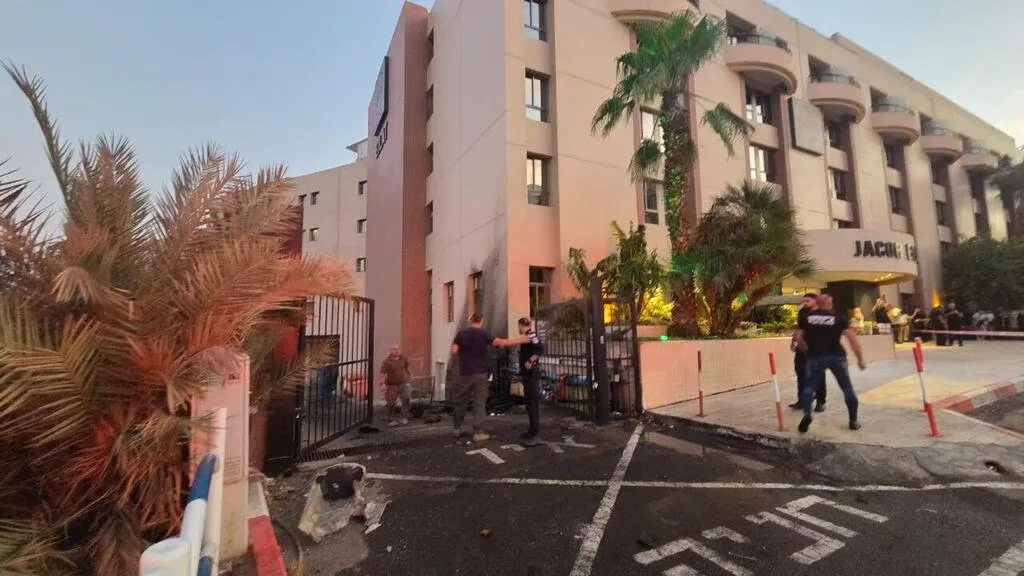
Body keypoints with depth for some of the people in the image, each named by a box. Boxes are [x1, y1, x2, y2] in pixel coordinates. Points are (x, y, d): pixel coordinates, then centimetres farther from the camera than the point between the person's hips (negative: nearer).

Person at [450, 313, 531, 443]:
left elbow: (454, 351, -3)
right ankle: (478, 433, 2)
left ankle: (457, 428, 25)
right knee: (479, 403, 2)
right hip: (481, 373, -2)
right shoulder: (483, 333, -5)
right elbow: (500, 342, -15)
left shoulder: (461, 333, 2)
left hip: (465, 373, 2)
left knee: (461, 401, 15)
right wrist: (520, 340, -11)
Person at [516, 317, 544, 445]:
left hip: (531, 373, -10)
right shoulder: (526, 337, 15)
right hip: (528, 374, 10)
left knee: (532, 402, -9)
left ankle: (534, 433, -7)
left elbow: (540, 349, -27)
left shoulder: (531, 336, -14)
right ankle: (533, 430, 24)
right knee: (531, 402, 15)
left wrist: (530, 361, -24)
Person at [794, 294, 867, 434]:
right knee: (847, 387, 17)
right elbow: (852, 338, -4)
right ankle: (853, 420, 24)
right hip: (836, 356, 0)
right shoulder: (839, 317, 3)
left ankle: (807, 414, -11)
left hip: (815, 356, 0)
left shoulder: (807, 317, 6)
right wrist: (860, 358, 1)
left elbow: (799, 339, 6)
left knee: (810, 386, 9)